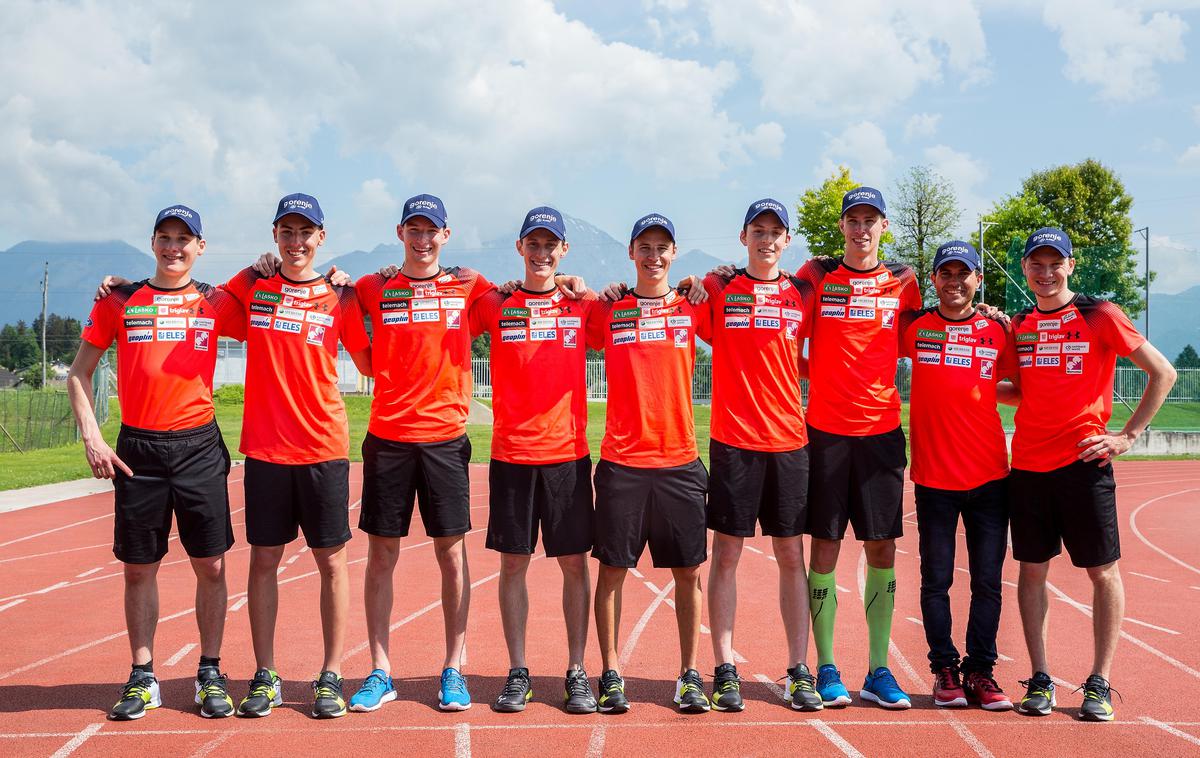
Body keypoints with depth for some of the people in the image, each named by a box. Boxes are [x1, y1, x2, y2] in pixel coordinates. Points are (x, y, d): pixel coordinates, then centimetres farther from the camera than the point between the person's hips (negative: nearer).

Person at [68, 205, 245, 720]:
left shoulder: (216, 304, 6)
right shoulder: (119, 301, 7)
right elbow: (79, 373, 9)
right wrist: (90, 437, -2)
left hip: (199, 446, 0)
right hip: (137, 449, 0)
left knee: (211, 565, 1)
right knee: (139, 566, 5)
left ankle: (211, 674, 13)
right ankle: (143, 678, 17)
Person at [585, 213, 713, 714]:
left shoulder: (692, 309, 7)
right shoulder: (609, 312, 6)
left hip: (680, 459, 1)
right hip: (621, 460, -1)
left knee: (688, 573, 4)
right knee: (612, 569, 2)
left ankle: (689, 676, 14)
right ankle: (611, 676, 12)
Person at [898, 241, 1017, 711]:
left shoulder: (998, 330, 7)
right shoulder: (914, 326, 4)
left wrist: (979, 389, 0)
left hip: (989, 475, 1)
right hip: (933, 474, -1)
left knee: (987, 581, 3)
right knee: (936, 580, 4)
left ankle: (979, 672, 13)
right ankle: (945, 671, 15)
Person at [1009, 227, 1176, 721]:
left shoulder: (1099, 316, -2)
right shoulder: (1018, 325, 11)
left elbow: (1163, 372, -2)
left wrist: (1129, 434, -6)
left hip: (1083, 462, -4)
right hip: (1029, 463, 4)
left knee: (1103, 571, 0)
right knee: (1032, 569, 6)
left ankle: (1099, 685, 9)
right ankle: (1040, 680, 14)